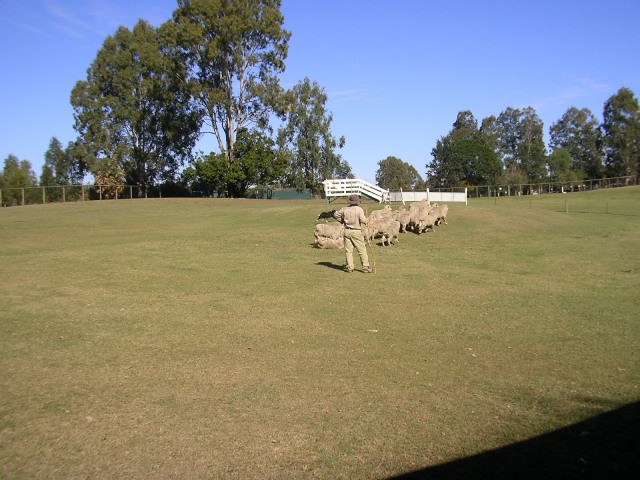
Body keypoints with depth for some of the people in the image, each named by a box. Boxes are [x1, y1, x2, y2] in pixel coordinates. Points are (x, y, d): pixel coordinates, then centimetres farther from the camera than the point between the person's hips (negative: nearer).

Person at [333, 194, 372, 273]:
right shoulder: (359, 209, -10)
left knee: (348, 250, 8)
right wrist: (365, 220, 2)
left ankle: (350, 267, 8)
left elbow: (336, 214, 15)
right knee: (362, 250, 4)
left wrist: (342, 221, 21)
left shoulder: (345, 209, 4)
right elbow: (363, 220, -20)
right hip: (356, 232, -4)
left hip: (347, 231, 4)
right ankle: (365, 267, 5)